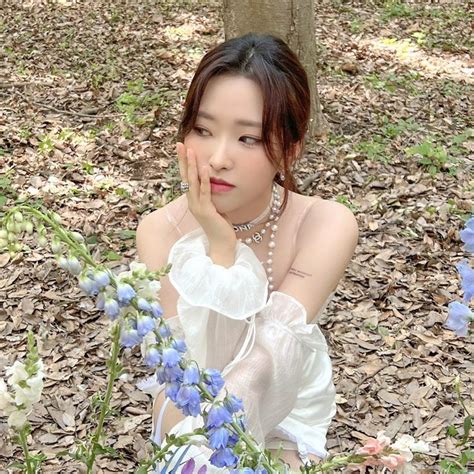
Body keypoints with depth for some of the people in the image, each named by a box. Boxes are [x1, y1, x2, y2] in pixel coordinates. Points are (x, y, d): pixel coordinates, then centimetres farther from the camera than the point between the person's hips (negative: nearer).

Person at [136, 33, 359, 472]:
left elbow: (267, 355, -27)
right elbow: (195, 361, -25)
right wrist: (220, 246, -32)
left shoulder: (326, 225, -23)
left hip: (287, 411, 0)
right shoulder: (162, 230, -19)